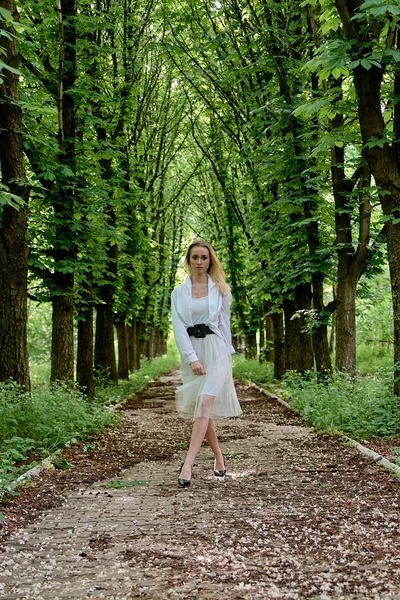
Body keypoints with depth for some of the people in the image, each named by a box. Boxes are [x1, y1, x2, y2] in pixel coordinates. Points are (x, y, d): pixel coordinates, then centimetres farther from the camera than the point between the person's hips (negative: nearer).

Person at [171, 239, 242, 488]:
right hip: (191, 353, 3)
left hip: (215, 349, -2)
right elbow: (178, 327, -1)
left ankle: (188, 465, -23)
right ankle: (219, 458, 23)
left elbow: (225, 323, 14)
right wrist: (192, 359, -12)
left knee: (204, 404, -18)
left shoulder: (221, 289, 8)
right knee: (201, 409, 7)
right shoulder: (179, 292, 8)